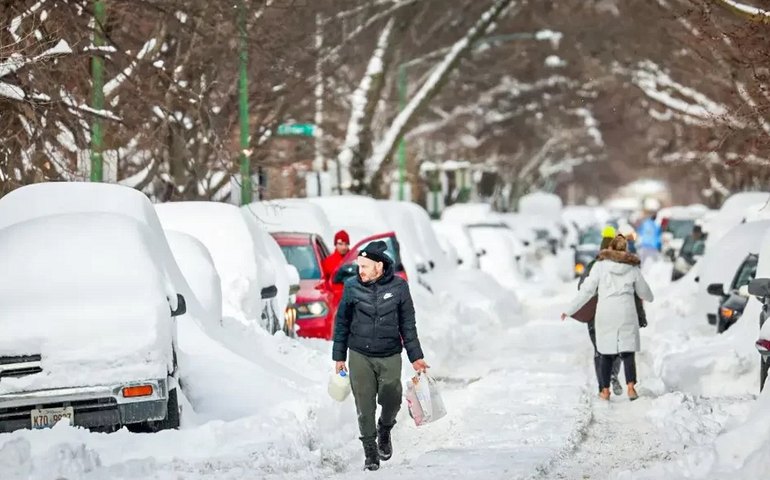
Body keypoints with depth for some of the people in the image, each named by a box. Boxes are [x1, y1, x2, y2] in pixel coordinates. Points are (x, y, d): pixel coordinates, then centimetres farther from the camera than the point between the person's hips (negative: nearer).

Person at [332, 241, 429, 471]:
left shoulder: (399, 286, -4)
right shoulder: (352, 286, -4)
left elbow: (408, 324, 4)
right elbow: (342, 323, 5)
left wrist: (415, 356, 3)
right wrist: (339, 357, 7)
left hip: (390, 357, 0)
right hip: (360, 356, 0)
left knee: (392, 400, -2)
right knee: (365, 406, 0)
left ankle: (385, 431, 31)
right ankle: (370, 451, 14)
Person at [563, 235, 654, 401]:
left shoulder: (600, 265, -2)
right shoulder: (633, 268, 4)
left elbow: (587, 291, -4)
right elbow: (643, 290, 16)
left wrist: (570, 310, 3)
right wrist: (649, 298, 40)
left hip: (606, 313, -1)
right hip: (627, 313, 1)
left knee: (606, 352, 10)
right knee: (628, 351, 4)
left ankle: (605, 391, 11)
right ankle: (631, 387, -11)